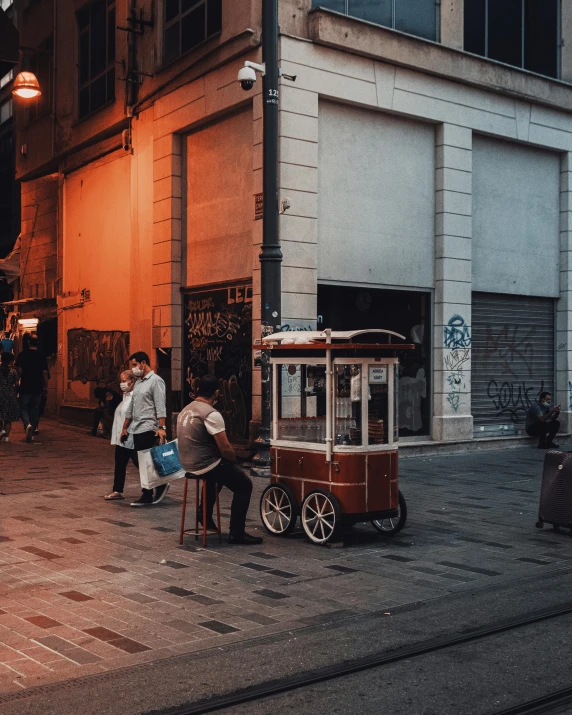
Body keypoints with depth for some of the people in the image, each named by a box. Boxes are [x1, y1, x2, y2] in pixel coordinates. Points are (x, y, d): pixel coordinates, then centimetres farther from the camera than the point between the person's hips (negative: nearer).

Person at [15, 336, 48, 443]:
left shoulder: (22, 354, -2)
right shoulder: (42, 356, 1)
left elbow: (19, 370, -5)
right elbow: (45, 373, 0)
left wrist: (17, 382, 10)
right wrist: (46, 386, 6)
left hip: (25, 387, -2)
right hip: (38, 387, 2)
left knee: (23, 408, 7)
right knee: (35, 410, 9)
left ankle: (27, 424, -21)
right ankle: (31, 433, 11)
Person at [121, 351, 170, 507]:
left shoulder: (156, 381, -8)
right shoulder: (138, 382, 17)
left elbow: (160, 406, -17)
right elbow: (131, 407, 22)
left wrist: (161, 427, -25)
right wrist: (125, 427, 21)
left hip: (148, 429, -8)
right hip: (136, 429, 8)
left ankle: (147, 495, 4)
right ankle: (147, 494, 13)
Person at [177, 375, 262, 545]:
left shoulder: (185, 411, 7)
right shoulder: (211, 414, -21)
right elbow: (225, 448, -21)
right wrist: (234, 459, 1)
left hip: (188, 464, 9)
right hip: (205, 466, -9)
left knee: (220, 468, 37)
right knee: (244, 485, 5)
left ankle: (206, 516, 39)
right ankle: (236, 533, 3)